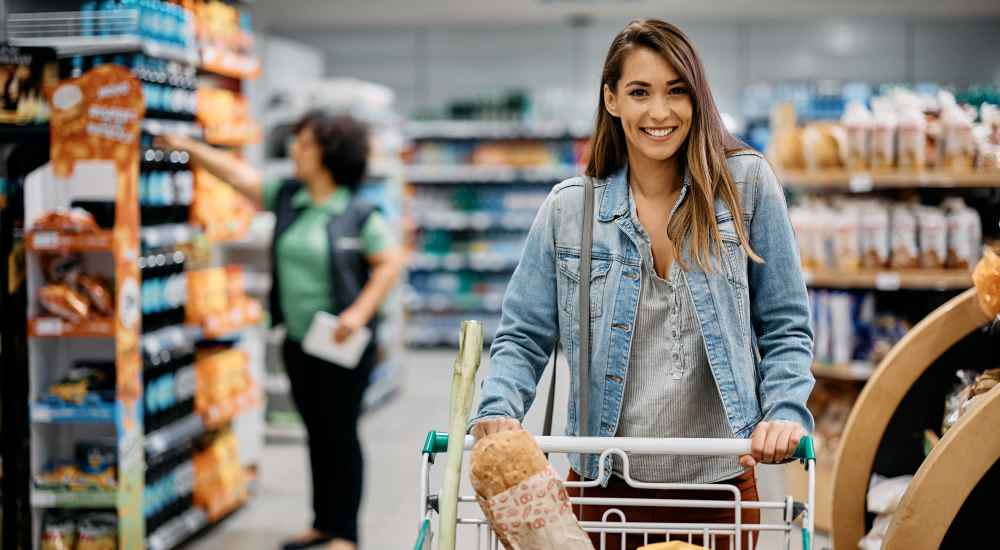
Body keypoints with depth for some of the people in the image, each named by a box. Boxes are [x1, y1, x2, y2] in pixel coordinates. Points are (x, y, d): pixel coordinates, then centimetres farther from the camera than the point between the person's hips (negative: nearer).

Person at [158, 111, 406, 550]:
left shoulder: (359, 214, -11)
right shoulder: (287, 198, 6)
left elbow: (390, 263, -11)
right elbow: (238, 174, 9)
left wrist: (360, 312, -19)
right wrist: (187, 147, 7)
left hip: (342, 345, -6)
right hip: (298, 341, 6)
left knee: (341, 434, 0)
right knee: (316, 433, 14)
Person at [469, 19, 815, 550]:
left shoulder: (746, 184, -1)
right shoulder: (568, 209, 1)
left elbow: (784, 328, 2)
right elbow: (523, 338, 5)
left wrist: (785, 412, -14)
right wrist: (498, 410, -14)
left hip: (721, 480, 0)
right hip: (604, 483, 1)